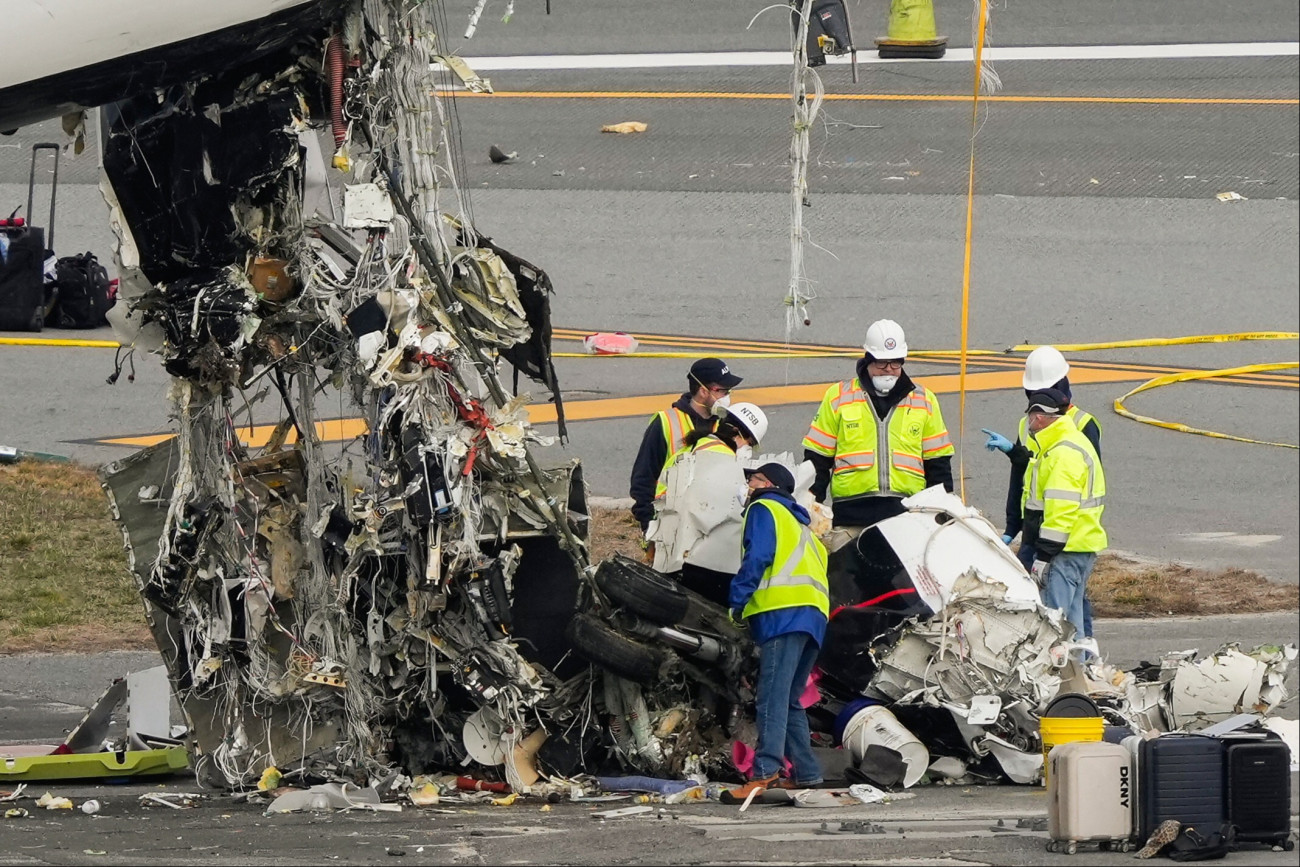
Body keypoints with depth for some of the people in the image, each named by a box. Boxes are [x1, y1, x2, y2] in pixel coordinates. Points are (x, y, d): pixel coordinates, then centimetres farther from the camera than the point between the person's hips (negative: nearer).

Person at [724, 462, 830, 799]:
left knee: (772, 696, -19)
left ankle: (766, 770, -32)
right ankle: (807, 774, 9)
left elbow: (757, 558, -7)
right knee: (789, 700, 15)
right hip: (815, 616, 9)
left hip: (784, 612, -9)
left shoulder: (763, 509, 8)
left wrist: (737, 602, -7)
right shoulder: (800, 525, 34)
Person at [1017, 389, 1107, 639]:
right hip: (1079, 547, 11)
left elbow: (1061, 511, -22)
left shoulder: (1064, 453, -17)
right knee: (1069, 618, 13)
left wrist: (1044, 555, -20)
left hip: (1066, 551, -11)